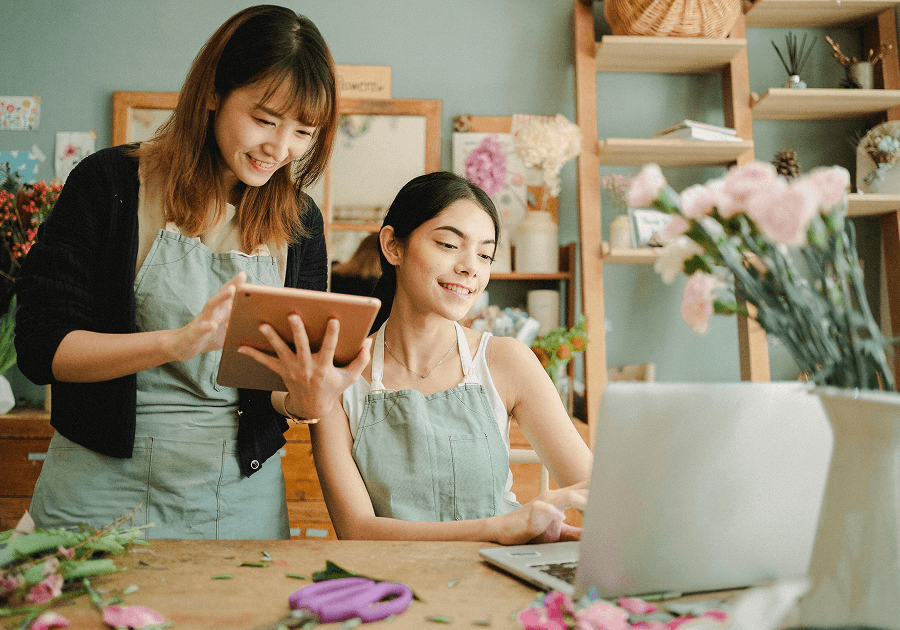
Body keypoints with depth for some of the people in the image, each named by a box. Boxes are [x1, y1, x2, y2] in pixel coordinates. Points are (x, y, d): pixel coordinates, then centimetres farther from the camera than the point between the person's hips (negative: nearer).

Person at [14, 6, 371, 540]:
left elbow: (293, 377, 3)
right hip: (104, 491, -2)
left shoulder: (299, 221, 1)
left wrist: (305, 401, -22)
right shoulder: (111, 182, -8)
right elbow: (40, 346, -12)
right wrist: (179, 341, -28)